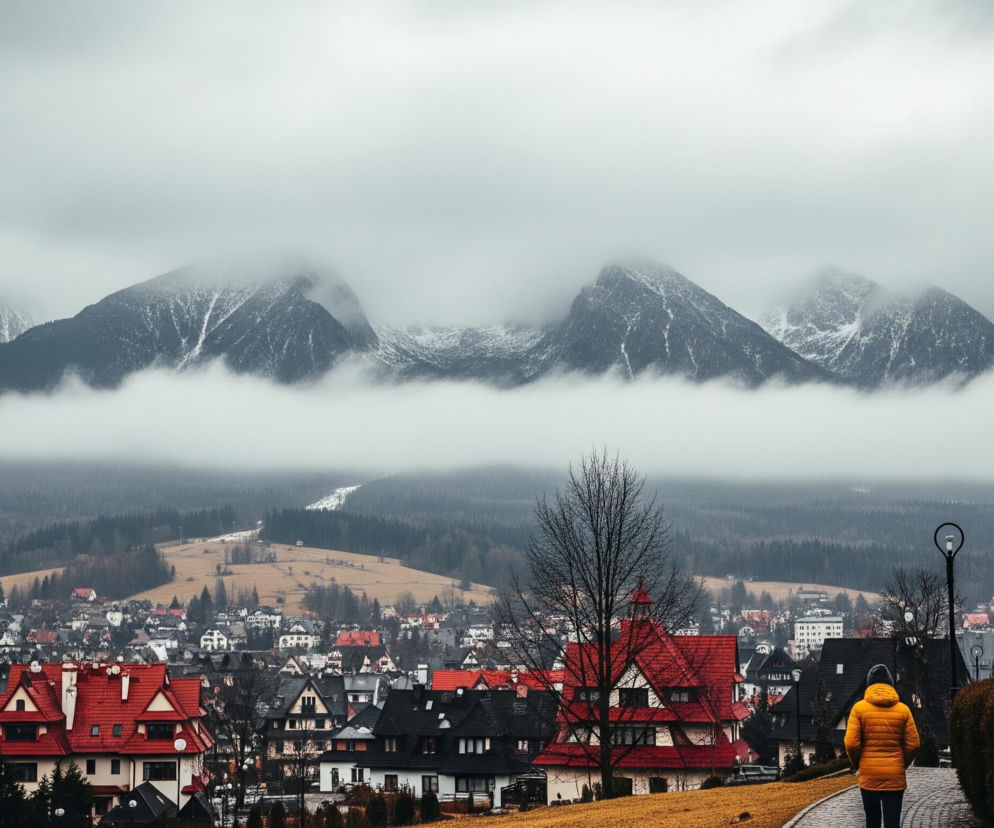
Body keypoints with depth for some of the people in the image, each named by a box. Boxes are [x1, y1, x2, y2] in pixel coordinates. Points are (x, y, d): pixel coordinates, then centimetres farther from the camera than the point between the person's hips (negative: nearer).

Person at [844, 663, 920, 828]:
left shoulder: (859, 708, -4)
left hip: (869, 774, 0)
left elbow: (851, 743, -9)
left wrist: (857, 766, 9)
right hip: (895, 777, 0)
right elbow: (913, 744, -1)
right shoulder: (903, 710, 0)